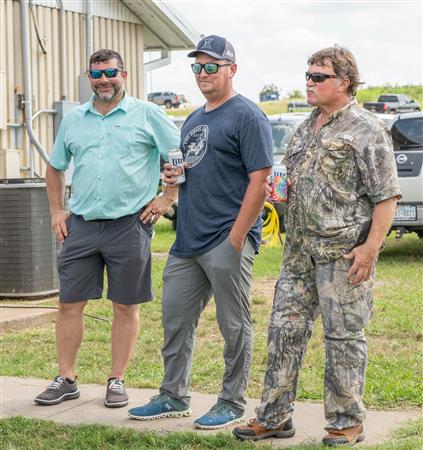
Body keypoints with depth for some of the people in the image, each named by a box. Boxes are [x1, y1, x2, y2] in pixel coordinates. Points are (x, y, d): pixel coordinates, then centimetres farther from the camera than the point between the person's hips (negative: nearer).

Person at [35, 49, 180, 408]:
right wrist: (57, 210, 13)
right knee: (69, 304, 4)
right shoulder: (73, 119, 13)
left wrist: (166, 199, -4)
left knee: (125, 306, 4)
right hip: (81, 225, 4)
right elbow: (55, 168, 23)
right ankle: (66, 380, 15)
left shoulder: (148, 115, 0)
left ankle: (117, 381, 15)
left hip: (129, 226, -3)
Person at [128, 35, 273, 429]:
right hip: (187, 241, 8)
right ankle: (173, 396, 22)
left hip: (227, 241, -8)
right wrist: (173, 173, 5)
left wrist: (237, 236, -20)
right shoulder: (193, 120, 18)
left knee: (234, 326, 2)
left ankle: (232, 403, 13)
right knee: (175, 319, 11)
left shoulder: (247, 116, -8)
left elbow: (259, 179, -15)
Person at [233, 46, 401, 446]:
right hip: (300, 251, 7)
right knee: (285, 328, 7)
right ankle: (274, 417, 16)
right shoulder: (305, 129, 16)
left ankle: (346, 423, 13)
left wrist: (371, 247, -19)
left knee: (344, 335, 1)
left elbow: (386, 195, -11)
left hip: (343, 252, -7)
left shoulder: (366, 130, -7)